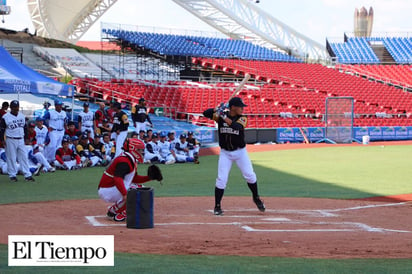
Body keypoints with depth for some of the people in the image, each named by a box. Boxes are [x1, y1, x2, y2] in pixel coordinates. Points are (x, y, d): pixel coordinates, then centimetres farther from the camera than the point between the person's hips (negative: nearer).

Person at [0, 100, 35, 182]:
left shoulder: (22, 116, 8)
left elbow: (25, 127, 17)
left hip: (21, 140, 4)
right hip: (10, 140, -4)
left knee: (24, 157, 1)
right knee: (11, 158, 1)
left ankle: (27, 175, 3)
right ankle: (12, 175, 11)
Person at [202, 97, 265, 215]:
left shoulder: (242, 119, -7)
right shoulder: (220, 115, -5)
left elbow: (238, 127, -28)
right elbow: (205, 113, -14)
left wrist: (225, 118, -32)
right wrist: (217, 109, -28)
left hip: (240, 152, 1)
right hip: (225, 153, -1)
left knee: (250, 176, 1)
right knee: (221, 179, -8)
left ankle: (256, 198, 26)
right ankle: (217, 207, 2)